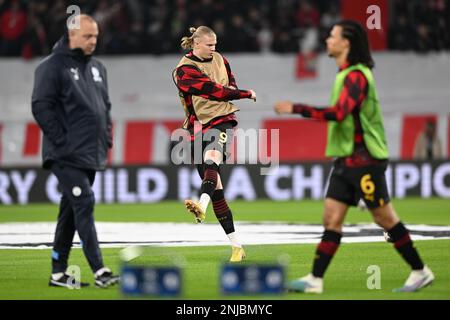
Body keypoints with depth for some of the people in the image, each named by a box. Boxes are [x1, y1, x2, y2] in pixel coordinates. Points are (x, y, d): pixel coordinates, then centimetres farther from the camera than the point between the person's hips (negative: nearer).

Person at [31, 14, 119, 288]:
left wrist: (107, 137, 14)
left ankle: (58, 273, 16)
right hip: (67, 155, -8)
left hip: (91, 154, 8)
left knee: (71, 210, 11)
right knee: (84, 204, -15)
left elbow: (105, 106, 26)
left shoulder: (97, 68, 17)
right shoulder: (52, 67, -7)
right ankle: (99, 271, -19)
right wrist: (62, 141, -16)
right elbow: (41, 107, -13)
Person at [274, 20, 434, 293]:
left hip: (363, 161, -9)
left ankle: (420, 272, 7)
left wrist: (296, 108, -25)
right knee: (332, 218, 3)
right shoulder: (347, 74, 14)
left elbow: (338, 113, -28)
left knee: (385, 218, -3)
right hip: (346, 161, 9)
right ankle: (315, 280, 1)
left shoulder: (356, 76, -17)